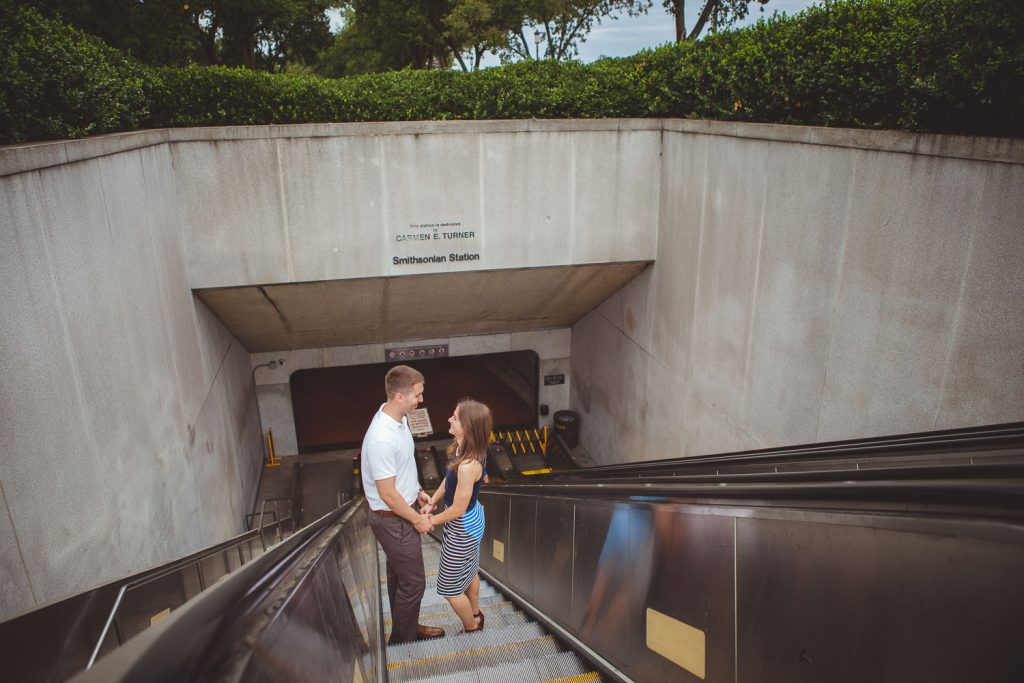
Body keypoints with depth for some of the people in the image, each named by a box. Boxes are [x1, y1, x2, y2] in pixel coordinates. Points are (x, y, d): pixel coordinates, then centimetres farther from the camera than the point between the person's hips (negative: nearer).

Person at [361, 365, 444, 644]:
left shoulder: (399, 418, -3)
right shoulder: (382, 440, -34)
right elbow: (388, 495, -26)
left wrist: (418, 491, 17)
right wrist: (417, 519, -14)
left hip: (402, 512, 9)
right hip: (393, 521, -9)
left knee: (398, 576, 24)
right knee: (413, 582, 6)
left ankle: (407, 627, 43)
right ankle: (402, 642, 26)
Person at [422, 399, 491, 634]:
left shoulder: (468, 465, -38)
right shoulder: (462, 447, -10)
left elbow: (457, 509, -26)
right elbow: (449, 479, 7)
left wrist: (432, 520, -11)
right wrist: (431, 502, 0)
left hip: (463, 527, -8)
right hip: (472, 519, 8)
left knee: (450, 587, 13)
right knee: (469, 571, 31)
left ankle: (472, 628, 37)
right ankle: (475, 614, 54)